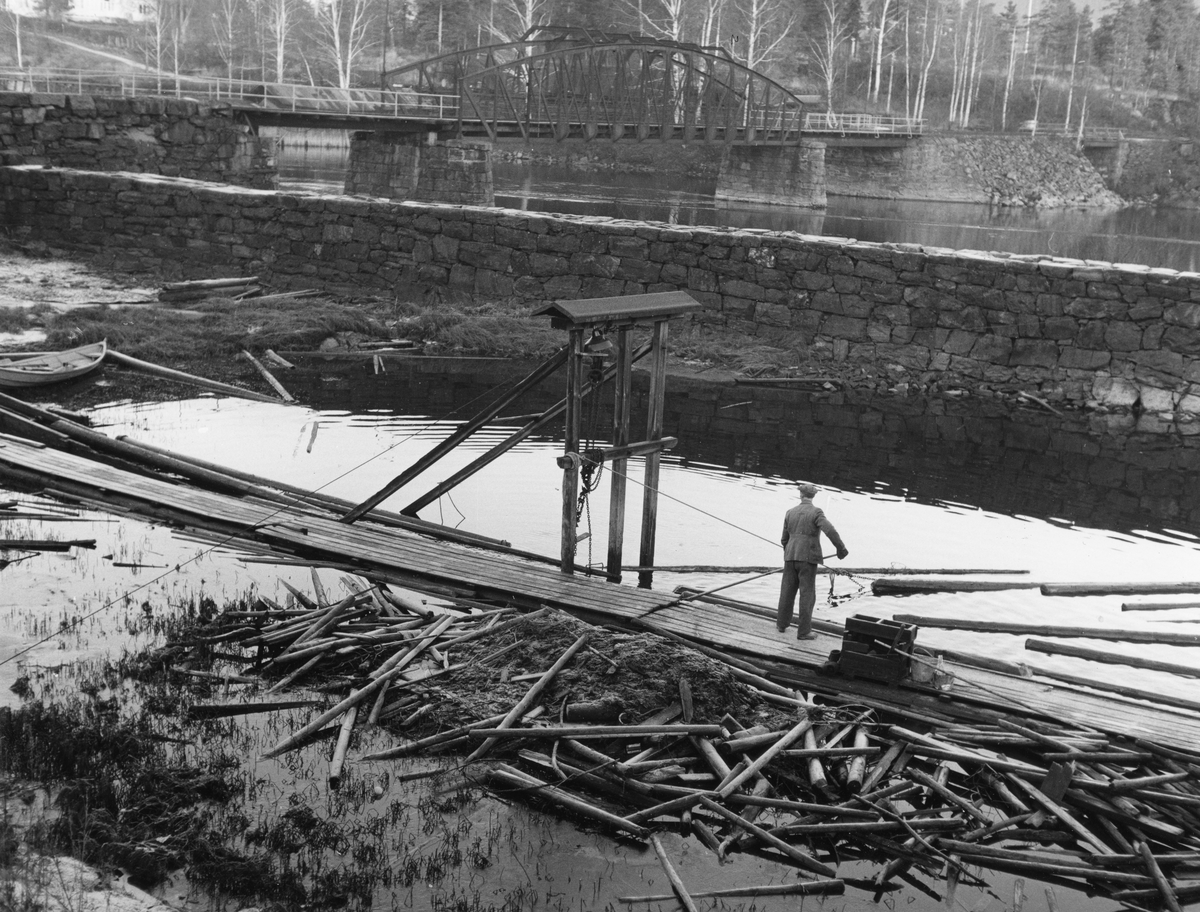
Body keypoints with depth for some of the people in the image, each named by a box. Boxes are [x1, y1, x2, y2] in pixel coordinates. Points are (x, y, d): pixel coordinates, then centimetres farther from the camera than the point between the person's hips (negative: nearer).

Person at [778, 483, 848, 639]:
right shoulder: (816, 512, -9)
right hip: (808, 558, -4)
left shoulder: (790, 513, 7)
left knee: (787, 591, 17)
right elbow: (831, 531, -21)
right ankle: (803, 631, 1)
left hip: (791, 556, 4)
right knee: (807, 594, 1)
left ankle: (782, 623, 28)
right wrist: (841, 549, -9)